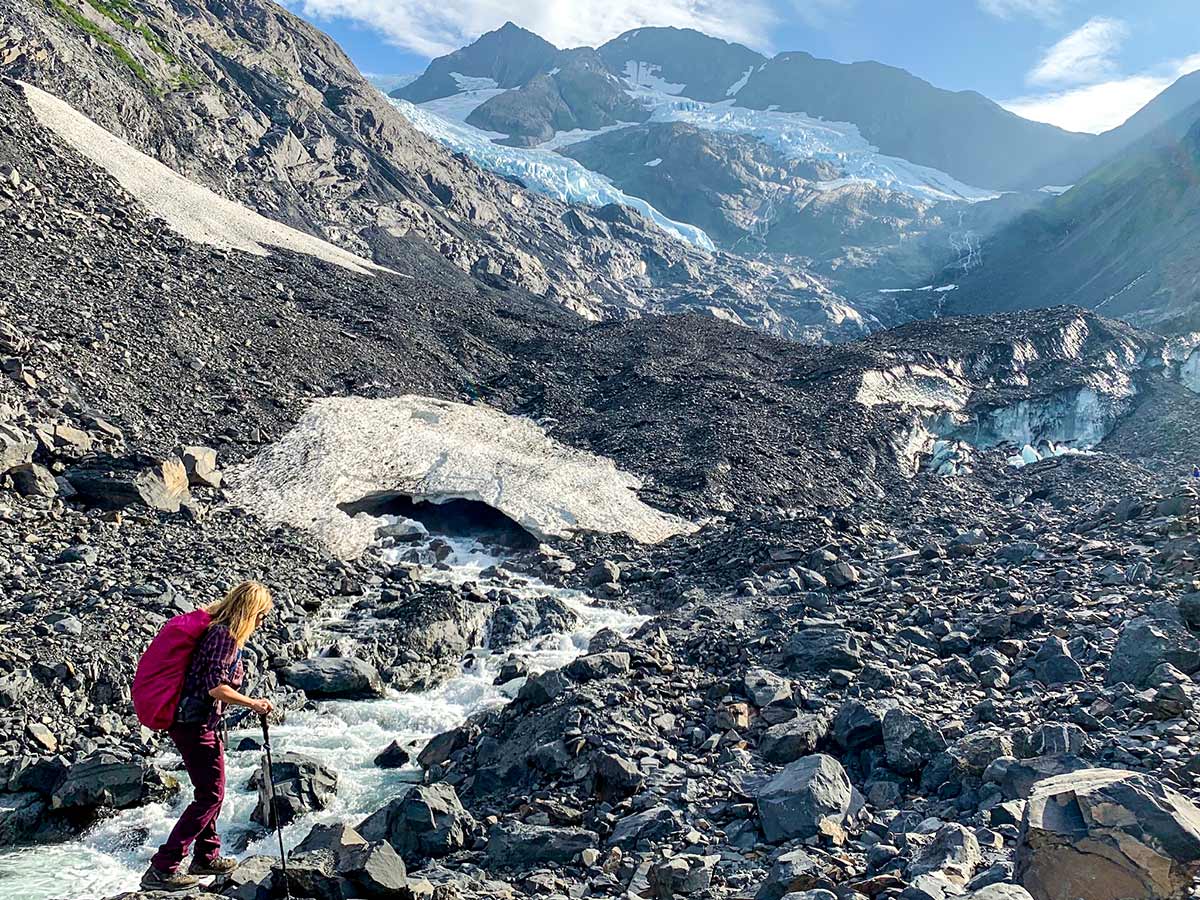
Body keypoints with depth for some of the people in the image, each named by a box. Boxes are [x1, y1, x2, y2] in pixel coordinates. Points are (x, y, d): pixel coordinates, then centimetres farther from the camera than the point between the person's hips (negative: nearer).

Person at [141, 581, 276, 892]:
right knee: (210, 796, -5)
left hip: (201, 722, 10)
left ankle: (206, 857, 34)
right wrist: (253, 704, -16)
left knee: (211, 792, 20)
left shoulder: (218, 629, 12)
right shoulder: (225, 636, -19)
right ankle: (161, 869, -2)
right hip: (196, 724, -10)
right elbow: (216, 688, -25)